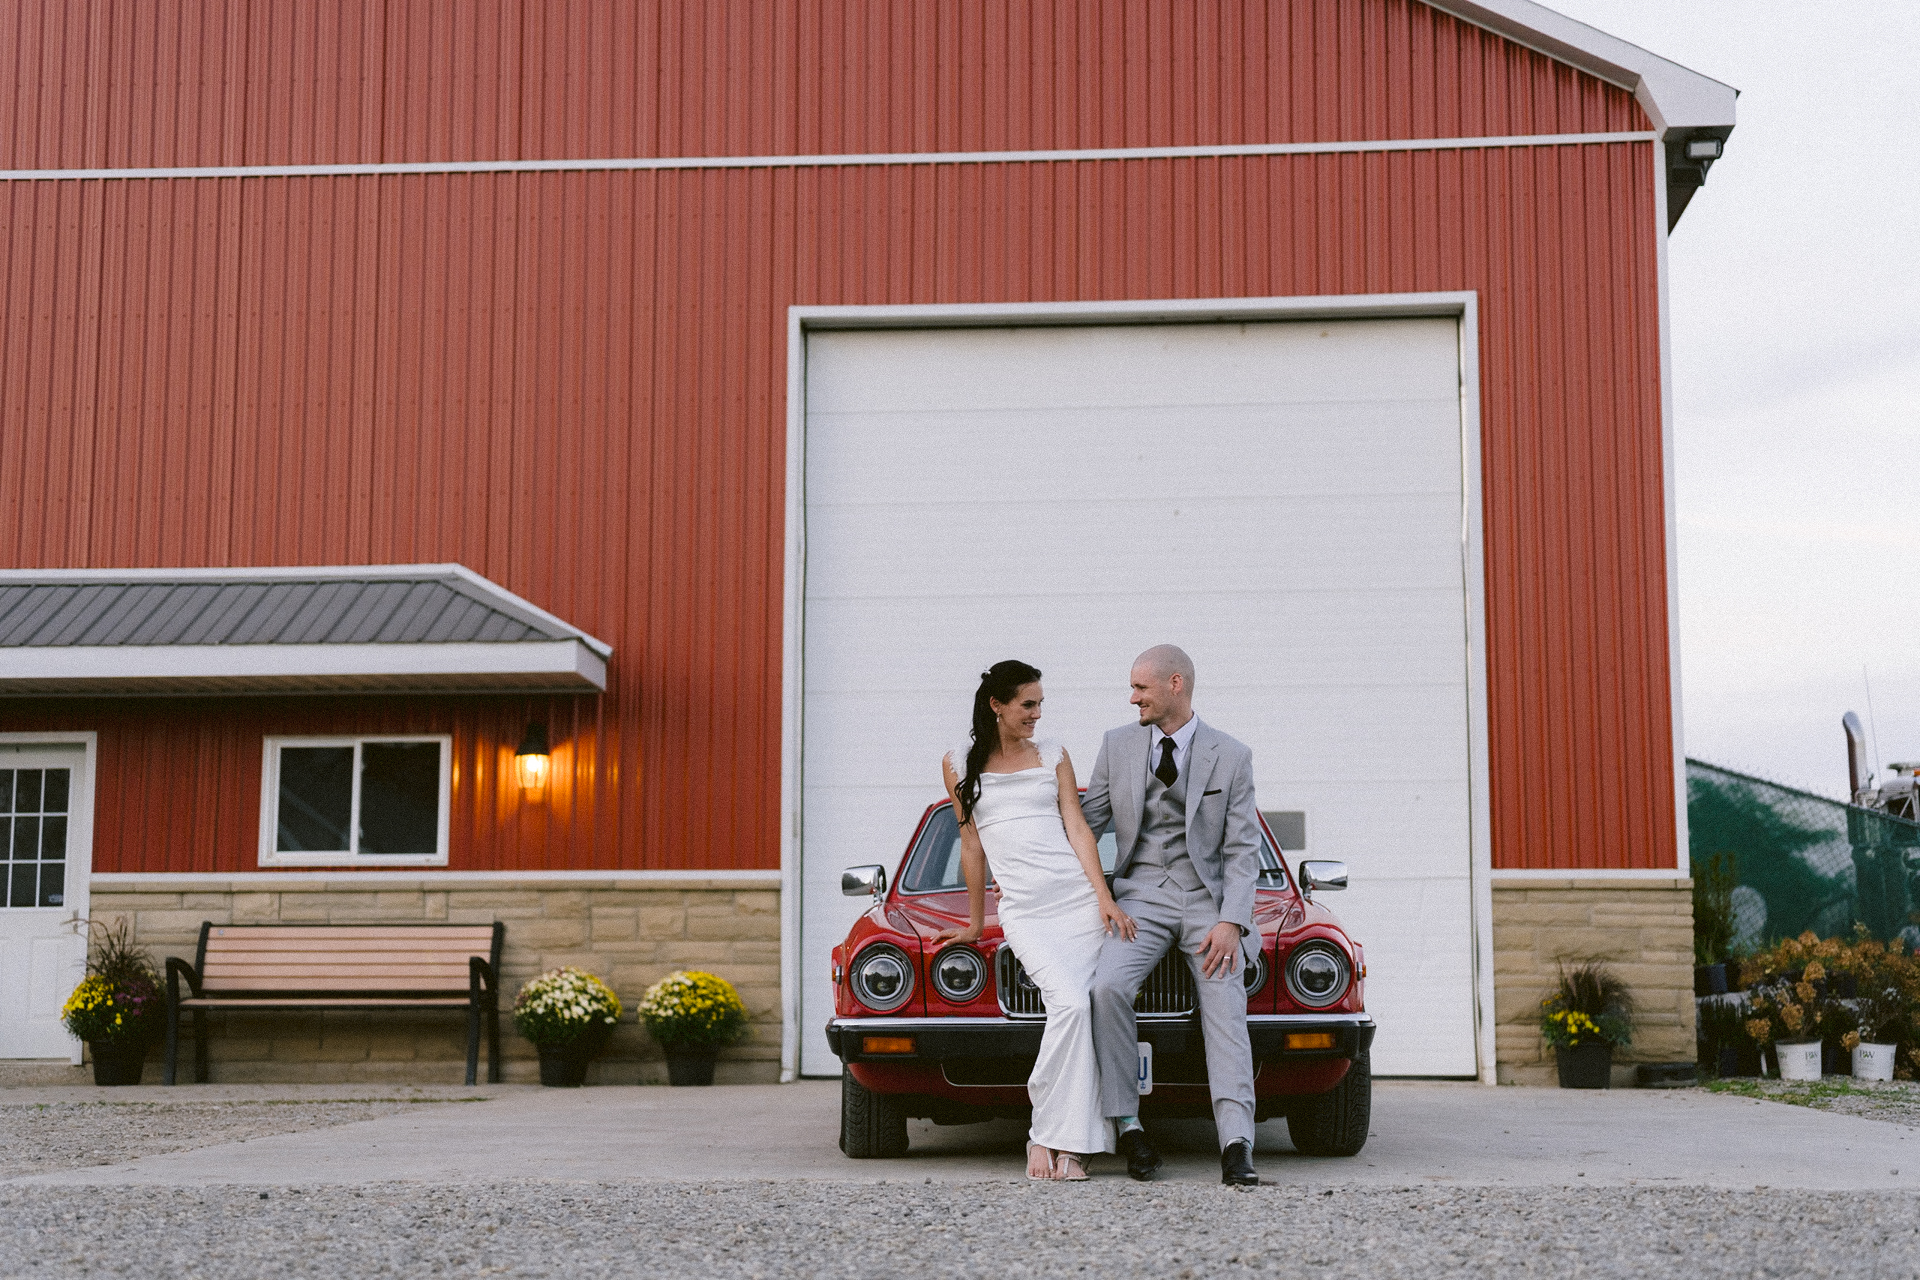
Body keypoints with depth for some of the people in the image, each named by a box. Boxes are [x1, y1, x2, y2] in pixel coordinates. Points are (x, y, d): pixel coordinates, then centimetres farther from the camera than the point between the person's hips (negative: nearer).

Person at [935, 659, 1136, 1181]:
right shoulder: (960, 763, 11)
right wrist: (975, 922, 20)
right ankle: (1047, 1134, -13)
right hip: (1023, 911, -2)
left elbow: (1077, 828, 6)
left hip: (1080, 897, 2)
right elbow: (971, 844, 16)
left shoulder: (1053, 755, 14)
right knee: (1069, 1004, -23)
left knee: (1095, 1014, -12)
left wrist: (1106, 899, -6)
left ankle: (1068, 1142, -6)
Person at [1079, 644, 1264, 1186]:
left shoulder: (1231, 756, 2)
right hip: (1141, 893, 1)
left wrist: (1231, 922, -13)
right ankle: (1127, 1125, -18)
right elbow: (1086, 820, 17)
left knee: (1224, 1009, -18)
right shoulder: (1118, 744, 9)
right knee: (1108, 987, -25)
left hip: (1208, 897, -1)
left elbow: (1242, 849, -1)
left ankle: (1236, 1145, -26)